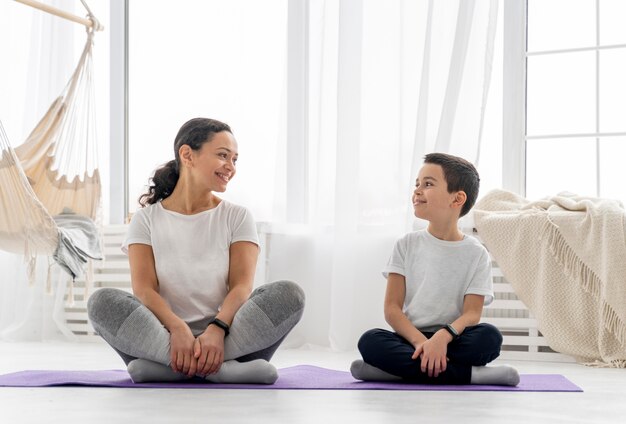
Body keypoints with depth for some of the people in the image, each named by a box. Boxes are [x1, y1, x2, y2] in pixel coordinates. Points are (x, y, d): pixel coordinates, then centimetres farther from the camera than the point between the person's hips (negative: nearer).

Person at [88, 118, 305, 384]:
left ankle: (163, 366, -33)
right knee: (102, 301, -27)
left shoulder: (237, 217, 12)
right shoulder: (147, 219, 10)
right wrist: (177, 329, -27)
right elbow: (144, 289, -5)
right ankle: (223, 368, -38)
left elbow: (242, 285, -4)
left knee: (289, 294, -24)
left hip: (225, 340, 1)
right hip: (165, 337, 0)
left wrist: (216, 329, -26)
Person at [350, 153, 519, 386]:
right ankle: (468, 373, -30)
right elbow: (392, 308, -2)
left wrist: (442, 336, -30)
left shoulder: (476, 254, 3)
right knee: (369, 341, -30)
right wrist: (421, 342, -21)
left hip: (453, 339, -1)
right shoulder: (407, 245, 6)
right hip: (411, 339, 1)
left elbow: (471, 314, -7)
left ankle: (403, 368, -26)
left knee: (489, 336, -31)